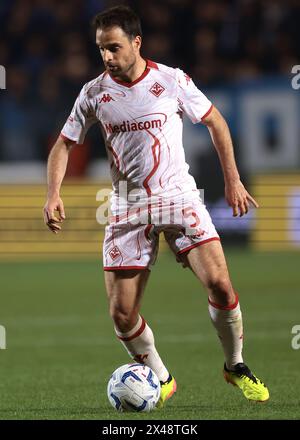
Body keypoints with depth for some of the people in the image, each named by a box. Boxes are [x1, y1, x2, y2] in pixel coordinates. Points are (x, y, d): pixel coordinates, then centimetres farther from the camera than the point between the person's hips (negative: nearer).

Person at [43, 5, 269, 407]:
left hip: (178, 197, -2)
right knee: (121, 313, -5)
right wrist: (54, 194, -8)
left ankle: (235, 366, 6)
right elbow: (64, 144, 8)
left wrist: (232, 181, 4)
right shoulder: (94, 93, -1)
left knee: (219, 283, -18)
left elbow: (215, 122, 7)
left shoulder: (171, 81, -5)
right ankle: (160, 379, 18)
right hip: (127, 208, 2)